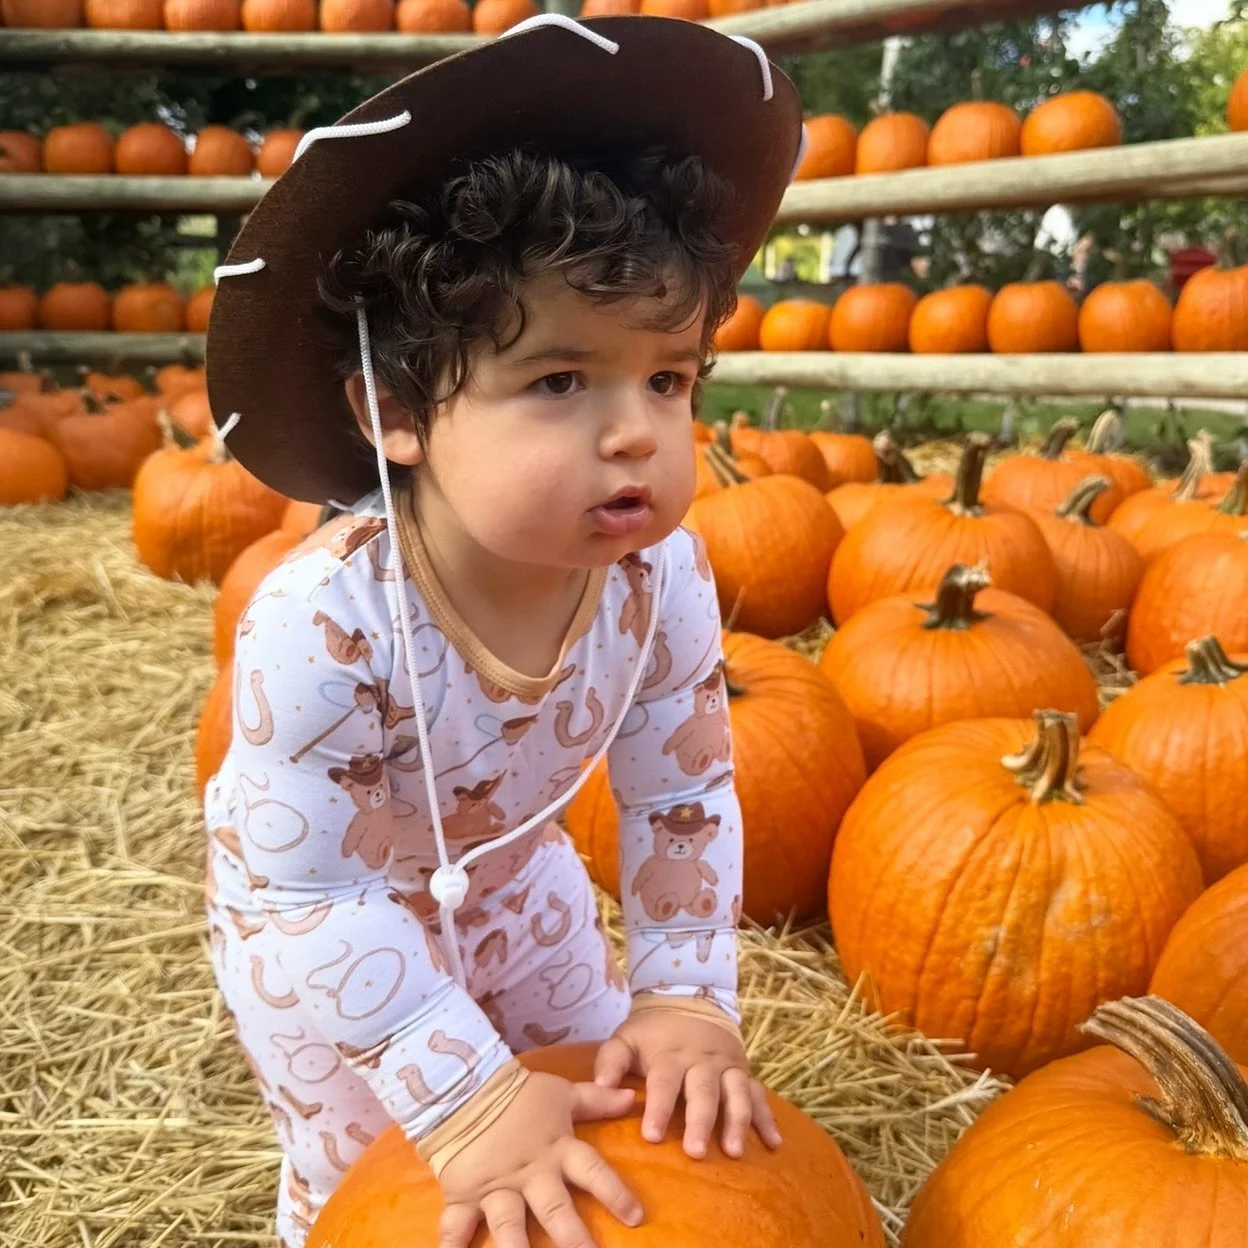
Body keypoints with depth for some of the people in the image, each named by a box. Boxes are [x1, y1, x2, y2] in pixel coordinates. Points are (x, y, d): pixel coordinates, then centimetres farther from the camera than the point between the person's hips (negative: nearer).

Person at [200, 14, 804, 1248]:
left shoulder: (662, 578, -27)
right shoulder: (323, 626, -42)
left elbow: (683, 799, -15)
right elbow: (311, 896, -35)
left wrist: (685, 998, -20)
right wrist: (463, 1095, -36)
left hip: (507, 879, 5)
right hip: (317, 921, -4)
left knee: (607, 1096, 19)